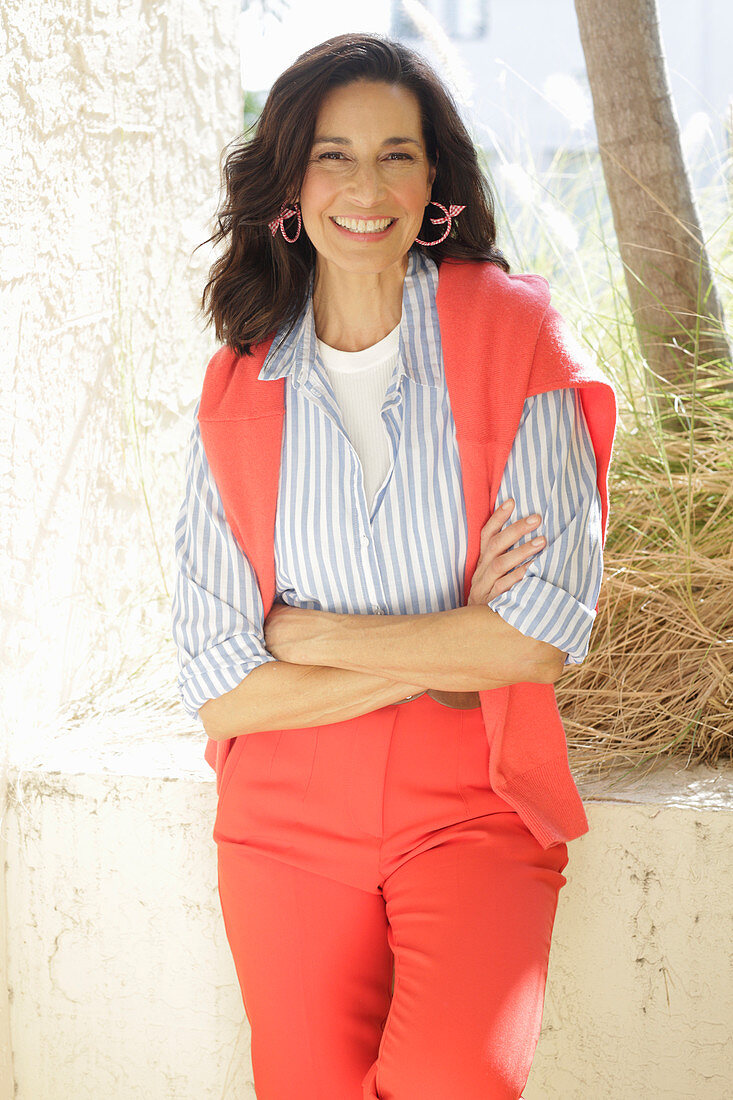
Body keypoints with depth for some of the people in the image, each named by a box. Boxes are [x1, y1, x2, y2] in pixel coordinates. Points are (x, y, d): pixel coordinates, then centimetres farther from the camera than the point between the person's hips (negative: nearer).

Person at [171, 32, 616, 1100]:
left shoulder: (511, 338, -3)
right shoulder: (238, 392, 3)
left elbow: (548, 632, -11)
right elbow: (218, 685, -3)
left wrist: (310, 633, -7)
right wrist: (448, 656, -11)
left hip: (471, 803, -2)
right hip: (289, 819, 2)